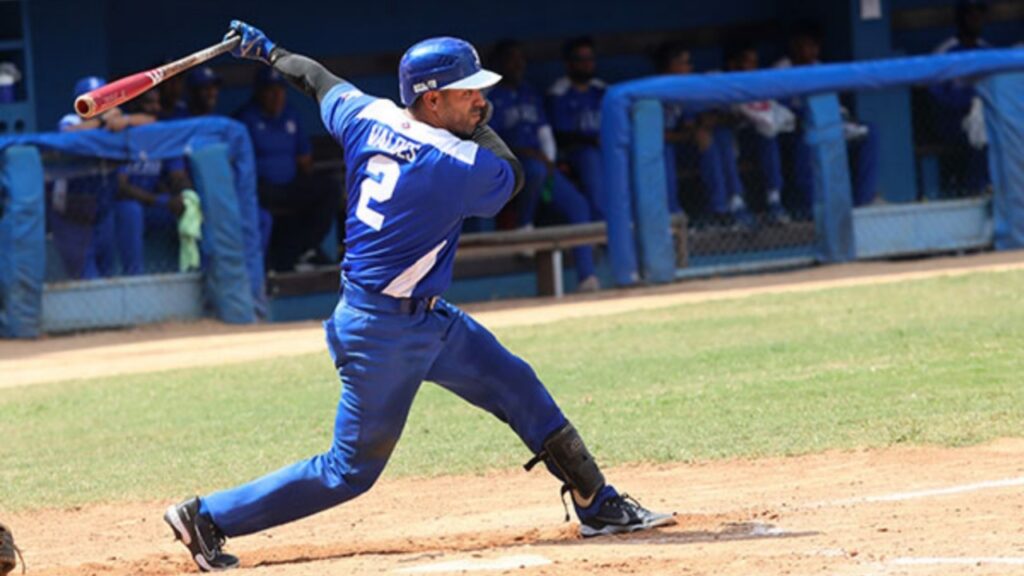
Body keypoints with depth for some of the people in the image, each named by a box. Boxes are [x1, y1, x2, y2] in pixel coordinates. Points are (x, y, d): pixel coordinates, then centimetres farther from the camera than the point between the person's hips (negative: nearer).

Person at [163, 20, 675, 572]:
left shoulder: (369, 118, -3)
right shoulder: (459, 164, -23)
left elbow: (318, 78, 17)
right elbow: (511, 175, -1)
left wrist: (269, 51, 33)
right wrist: (476, 126, 7)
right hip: (381, 333, -10)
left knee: (518, 388, 12)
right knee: (352, 470, 1)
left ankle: (599, 506, 21)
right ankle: (208, 516, 9)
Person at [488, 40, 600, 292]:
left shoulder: (530, 95, 21)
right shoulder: (491, 98, -3)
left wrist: (549, 160, 2)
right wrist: (525, 152, -22)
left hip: (540, 161, 7)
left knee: (577, 204, -11)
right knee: (535, 169, -41)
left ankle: (586, 277, -15)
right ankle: (524, 228, -16)